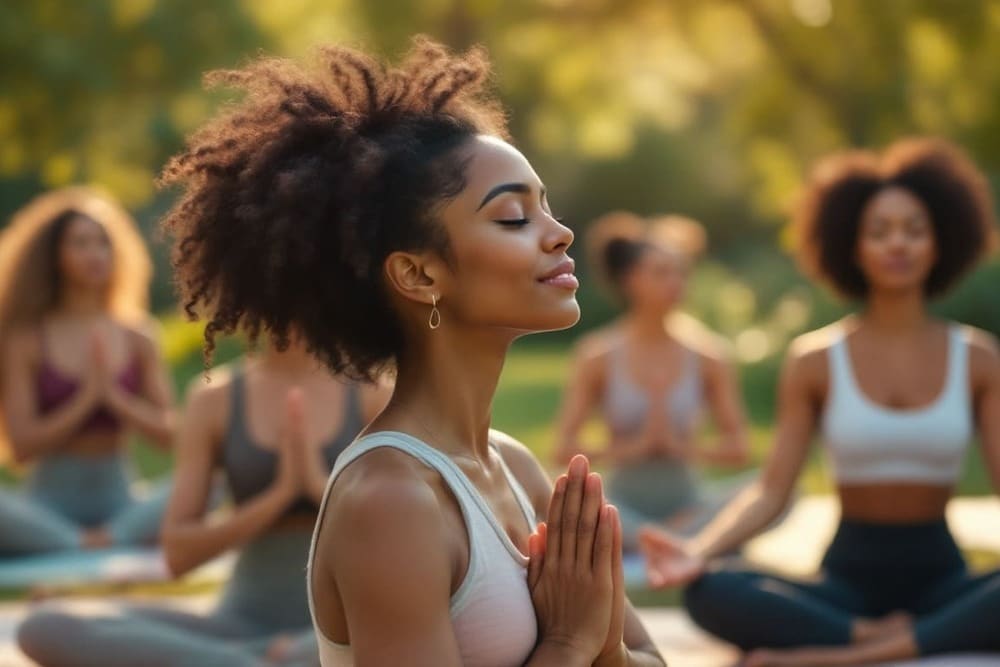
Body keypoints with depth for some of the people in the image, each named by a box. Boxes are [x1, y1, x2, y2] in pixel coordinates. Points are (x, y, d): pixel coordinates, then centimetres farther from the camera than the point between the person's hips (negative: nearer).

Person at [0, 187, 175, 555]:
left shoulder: (136, 335, 6)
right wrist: (86, 399, -13)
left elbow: (166, 432, 1)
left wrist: (113, 396, -12)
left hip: (118, 501, 3)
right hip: (49, 506, -2)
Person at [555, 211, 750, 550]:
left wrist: (683, 448, -16)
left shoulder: (706, 353, -1)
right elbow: (565, 448, -7)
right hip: (625, 506, -1)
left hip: (687, 505, 1)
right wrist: (632, 447, -17)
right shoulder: (598, 354, -4)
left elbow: (737, 448, -1)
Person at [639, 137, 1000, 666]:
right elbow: (771, 490, -1)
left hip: (940, 577, 1)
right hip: (850, 576, 0)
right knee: (713, 594, -31)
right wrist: (698, 551, -21)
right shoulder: (817, 361, 5)